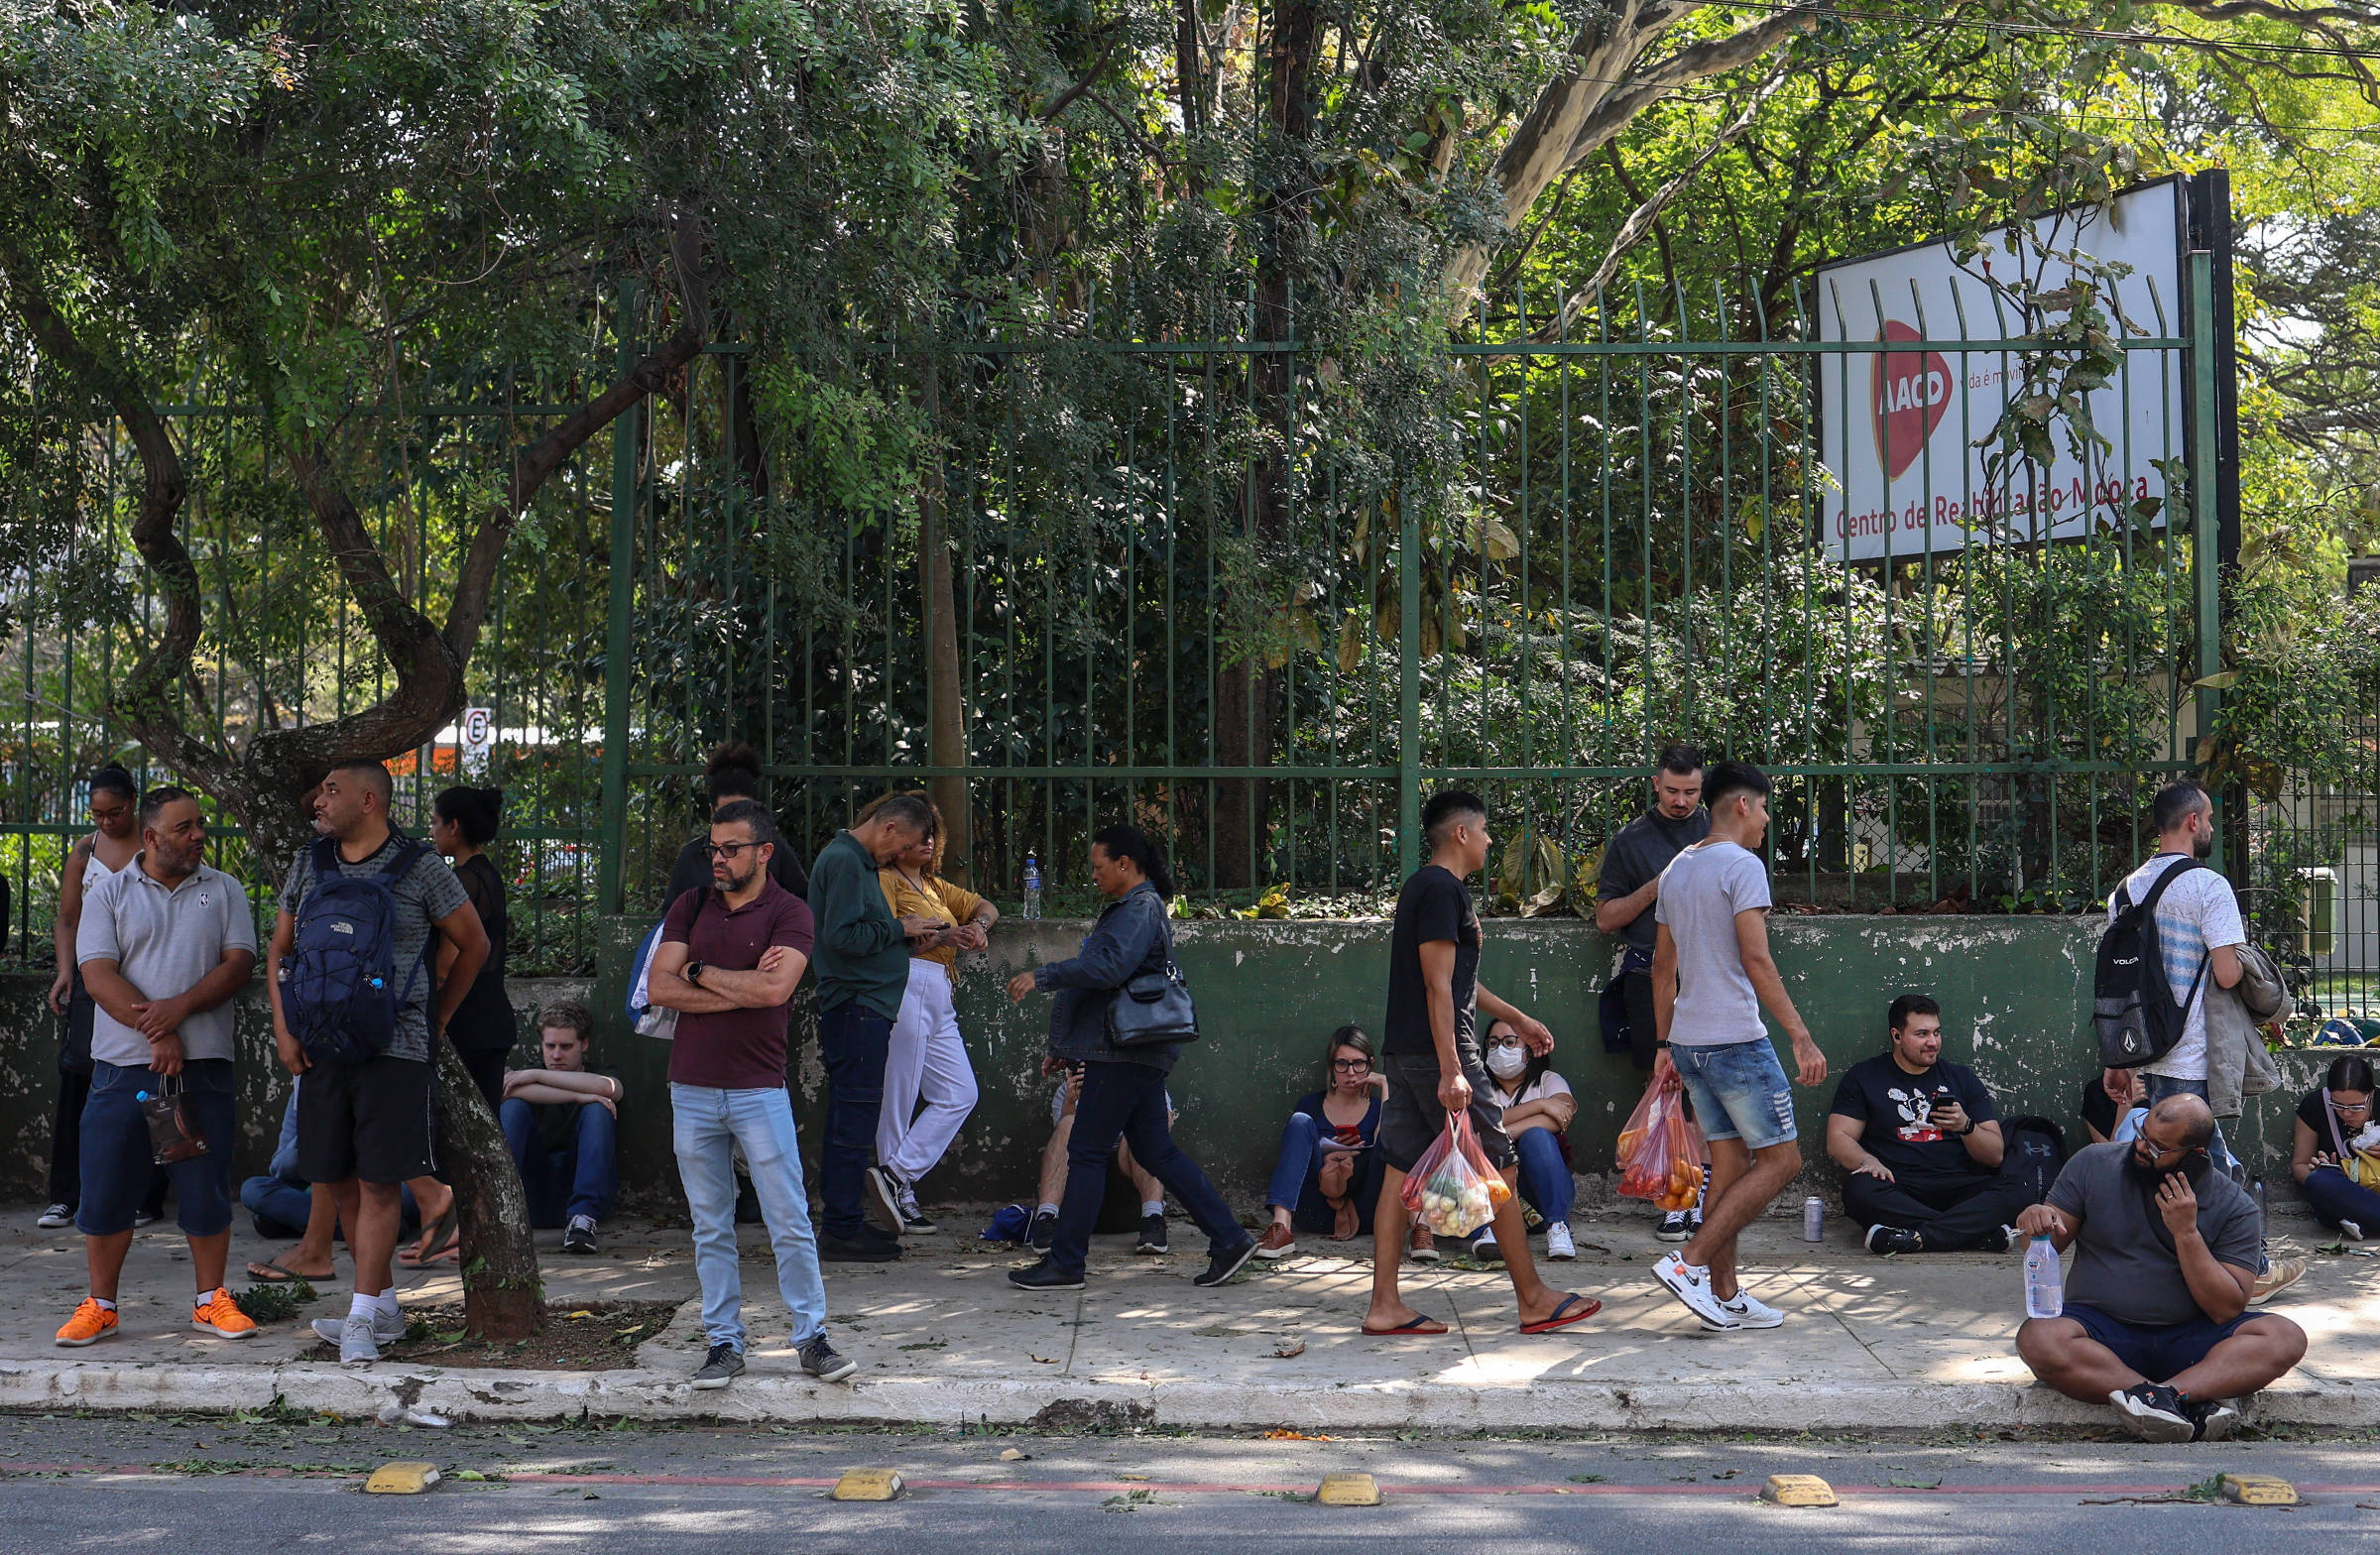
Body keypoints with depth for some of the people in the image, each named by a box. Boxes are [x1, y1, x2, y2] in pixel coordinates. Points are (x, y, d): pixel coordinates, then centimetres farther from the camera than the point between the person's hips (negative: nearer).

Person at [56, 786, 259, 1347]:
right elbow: (98, 975, -5)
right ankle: (100, 1305, 15)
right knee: (107, 1189, 2)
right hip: (124, 1066, 0)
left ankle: (211, 1300, 15)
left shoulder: (224, 891, 9)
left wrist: (182, 1006, -15)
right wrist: (156, 1031, -15)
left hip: (203, 1066, 1)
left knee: (208, 1189, 2)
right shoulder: (109, 895, 5)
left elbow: (239, 963, 1)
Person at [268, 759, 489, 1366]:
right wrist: (284, 1030, 7)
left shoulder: (420, 868, -2)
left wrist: (438, 1018, 9)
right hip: (321, 1047, 5)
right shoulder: (308, 866, 11)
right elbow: (279, 952, 18)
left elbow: (474, 945, 8)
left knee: (379, 1181, -6)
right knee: (338, 1180, 7)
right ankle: (386, 1308, 19)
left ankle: (362, 1317, -2)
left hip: (394, 1047, -5)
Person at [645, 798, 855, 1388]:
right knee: (710, 1227, 8)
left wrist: (701, 973, -6)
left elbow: (775, 990, -19)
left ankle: (812, 1338, 9)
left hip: (759, 1090, -3)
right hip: (691, 1089, 3)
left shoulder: (788, 912, -3)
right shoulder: (690, 907, 9)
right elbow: (659, 988, -3)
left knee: (790, 1222, -1)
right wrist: (743, 989, -9)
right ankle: (723, 1343, 16)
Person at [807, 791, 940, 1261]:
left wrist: (907, 933, 8)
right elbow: (842, 936, -21)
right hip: (856, 1006, -11)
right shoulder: (845, 861, -13)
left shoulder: (857, 861, 20)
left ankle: (842, 1220, 19)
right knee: (855, 1115, -7)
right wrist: (901, 929, -11)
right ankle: (842, 1230, -4)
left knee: (851, 1114, 13)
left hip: (863, 1006, 11)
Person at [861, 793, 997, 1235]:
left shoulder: (933, 885, 25)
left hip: (940, 1000, 9)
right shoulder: (885, 880, -2)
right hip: (906, 988, -9)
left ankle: (895, 1176, -1)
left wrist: (977, 926, 3)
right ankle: (898, 1186, -3)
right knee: (898, 1098, -7)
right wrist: (942, 937, -20)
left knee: (960, 1095, 3)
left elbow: (986, 907, 26)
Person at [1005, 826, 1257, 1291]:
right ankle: (1229, 1239, 10)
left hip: (1125, 1056, -10)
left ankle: (1064, 1265, 0)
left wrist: (1042, 975, -23)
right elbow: (1103, 981, 26)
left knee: (1087, 1153, -5)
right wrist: (1065, 1048, 26)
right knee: (1157, 1152, 10)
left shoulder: (1141, 909, -11)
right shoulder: (1125, 909, 22)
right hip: (1132, 1054, 10)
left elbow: (1108, 968, -28)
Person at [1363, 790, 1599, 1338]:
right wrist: (1451, 1071, -23)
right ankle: (1534, 1299, 7)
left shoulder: (1422, 887, 19)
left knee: (1401, 1171, 6)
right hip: (1438, 1050, -10)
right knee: (1496, 1169, -1)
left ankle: (1384, 1306, 6)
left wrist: (1517, 1019, 37)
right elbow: (1438, 987, -19)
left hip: (1402, 1051, 10)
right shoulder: (1443, 889, -12)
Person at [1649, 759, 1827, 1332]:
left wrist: (1666, 1046, 24)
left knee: (1730, 1162, 12)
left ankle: (1724, 1295, 12)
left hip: (1688, 1042, 8)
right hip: (1736, 1040, -8)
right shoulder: (1742, 865, -10)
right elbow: (1756, 960, -19)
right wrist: (1802, 1037, -20)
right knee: (1781, 1159, 0)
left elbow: (1663, 968, 18)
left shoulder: (1676, 870, 15)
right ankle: (1691, 1261, -8)